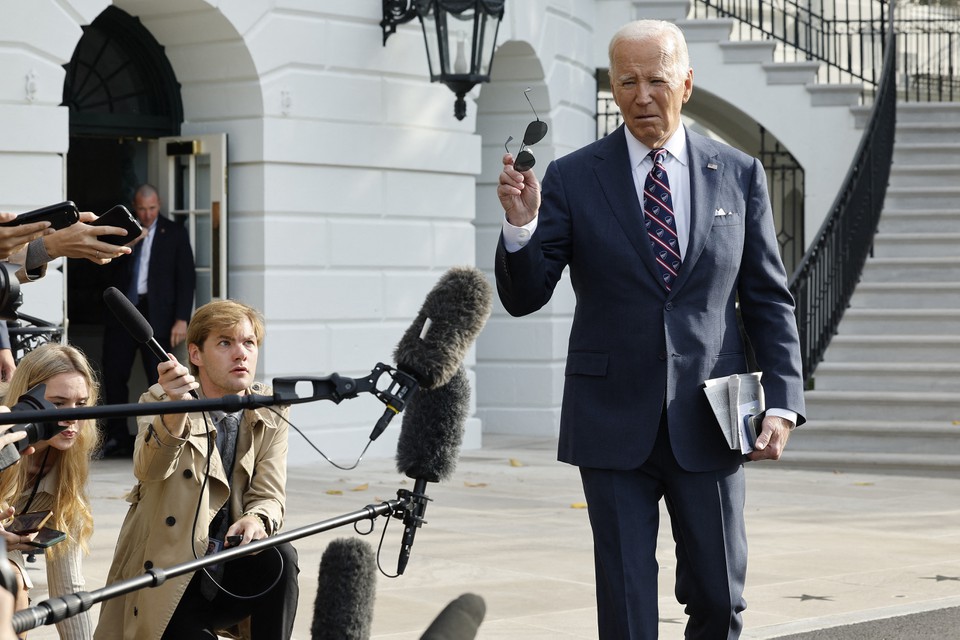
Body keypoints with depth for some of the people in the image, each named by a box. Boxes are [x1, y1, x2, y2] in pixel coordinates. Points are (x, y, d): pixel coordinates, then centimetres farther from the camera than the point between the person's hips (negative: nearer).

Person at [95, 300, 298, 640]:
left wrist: (256, 520, -28)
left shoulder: (271, 411, 2)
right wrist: (174, 410, -48)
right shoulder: (160, 401, -7)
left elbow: (269, 496, -3)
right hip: (167, 583, -2)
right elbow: (149, 470, -28)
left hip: (231, 580, 3)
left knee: (281, 556, -26)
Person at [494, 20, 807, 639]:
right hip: (614, 425, -1)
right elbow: (524, 297, -2)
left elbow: (769, 300, 8)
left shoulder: (739, 175, 5)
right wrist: (520, 223, -21)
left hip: (707, 425, 1)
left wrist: (782, 403, -2)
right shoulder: (572, 179, 0)